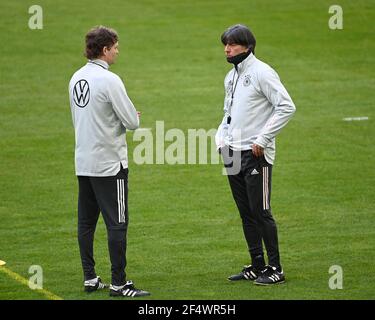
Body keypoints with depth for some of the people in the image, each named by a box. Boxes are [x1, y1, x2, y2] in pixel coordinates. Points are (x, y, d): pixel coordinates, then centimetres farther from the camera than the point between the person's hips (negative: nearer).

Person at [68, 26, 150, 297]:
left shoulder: (76, 78, 8)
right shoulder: (109, 80, -17)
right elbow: (133, 122, -15)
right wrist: (132, 117, 8)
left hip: (83, 163, 8)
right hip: (109, 163, -8)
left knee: (86, 223, 11)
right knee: (117, 223, -4)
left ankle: (90, 278, 16)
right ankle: (118, 283, -4)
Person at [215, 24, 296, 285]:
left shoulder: (262, 72, -11)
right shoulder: (231, 77, 16)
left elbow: (286, 107, -17)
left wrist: (262, 139, -18)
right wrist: (221, 138, 11)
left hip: (255, 154, -8)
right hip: (233, 154, 8)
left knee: (261, 212, -7)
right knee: (246, 213, 11)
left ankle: (275, 269, -1)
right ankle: (257, 266, 17)